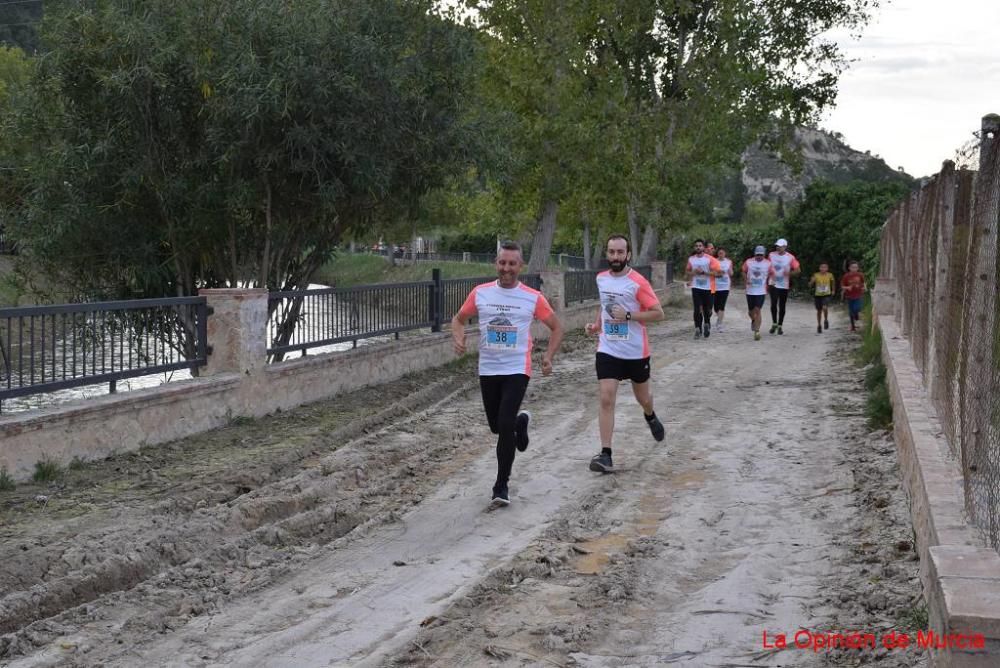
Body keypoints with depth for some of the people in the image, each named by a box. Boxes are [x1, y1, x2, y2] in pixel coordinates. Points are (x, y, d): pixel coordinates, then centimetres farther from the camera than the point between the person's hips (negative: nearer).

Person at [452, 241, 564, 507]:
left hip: (517, 370, -3)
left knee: (505, 426, -15)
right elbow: (459, 318, 13)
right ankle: (520, 421, 50)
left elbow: (556, 327, 6)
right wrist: (458, 338, -8)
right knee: (496, 425, 13)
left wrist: (548, 356, -6)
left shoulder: (533, 298, -5)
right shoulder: (480, 293, 0)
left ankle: (501, 487, -1)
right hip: (488, 370, 3)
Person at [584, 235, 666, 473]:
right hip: (608, 350, 3)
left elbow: (658, 313, -15)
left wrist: (628, 315, -24)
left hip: (636, 351, -3)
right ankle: (605, 454, -11)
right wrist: (597, 324, 7)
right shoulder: (601, 279, 3)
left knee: (642, 397, 19)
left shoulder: (638, 282, -15)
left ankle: (650, 417, 55)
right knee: (606, 399, -11)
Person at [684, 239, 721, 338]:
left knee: (707, 309, 8)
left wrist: (703, 272, -19)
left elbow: (715, 273, -9)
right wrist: (693, 272, -8)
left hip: (707, 287, -1)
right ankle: (698, 329, -5)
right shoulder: (691, 259, 6)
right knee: (697, 309, -8)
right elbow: (687, 272, 14)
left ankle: (706, 324, 35)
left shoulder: (709, 259, -5)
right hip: (696, 287, 1)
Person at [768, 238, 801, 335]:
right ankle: (774, 323, 4)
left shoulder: (790, 257, -4)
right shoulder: (771, 255, 3)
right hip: (774, 284, 1)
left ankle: (780, 326, 17)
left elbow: (798, 270, -2)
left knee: (782, 306, 5)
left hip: (784, 286, -1)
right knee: (773, 304, -13)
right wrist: (770, 272, -4)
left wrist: (790, 273, -20)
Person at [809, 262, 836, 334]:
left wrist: (833, 291, 18)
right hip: (817, 295, 1)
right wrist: (812, 281, -27)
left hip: (826, 295, -1)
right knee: (819, 311, 10)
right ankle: (819, 326, 27)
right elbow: (810, 285, -8)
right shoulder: (816, 275, -8)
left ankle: (826, 320, 3)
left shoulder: (830, 275, -5)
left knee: (825, 308, -24)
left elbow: (832, 283, 16)